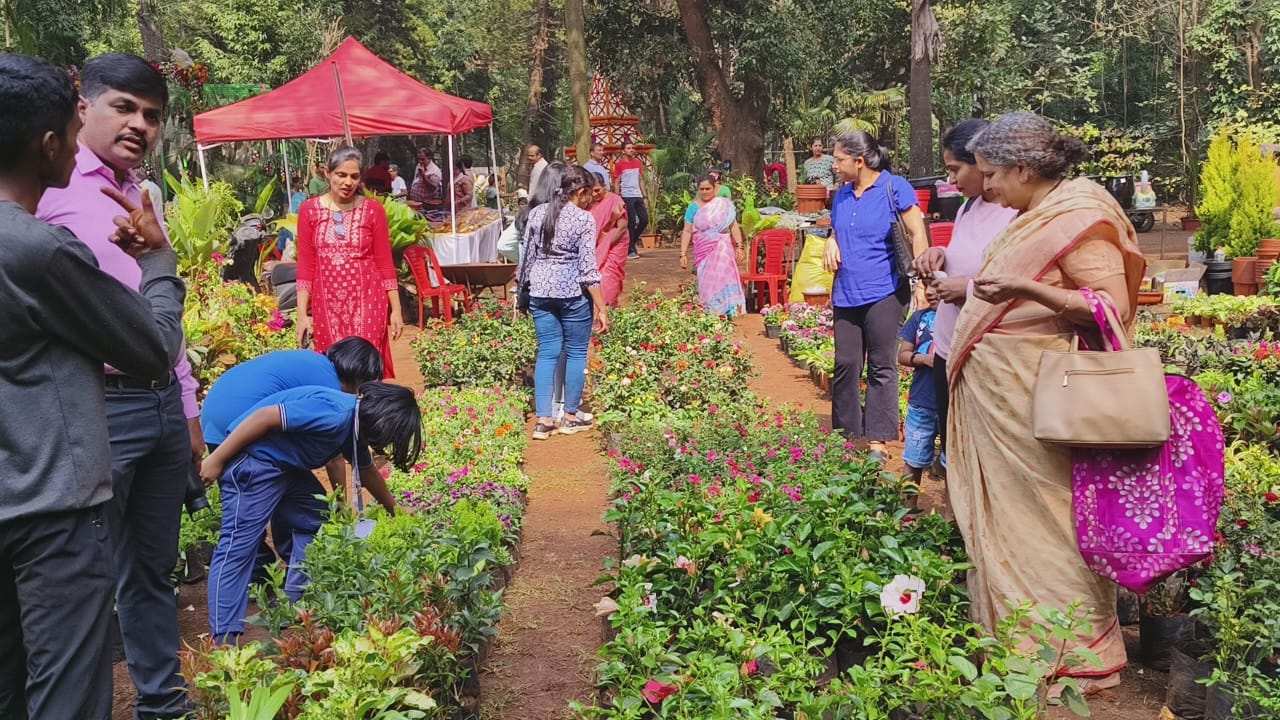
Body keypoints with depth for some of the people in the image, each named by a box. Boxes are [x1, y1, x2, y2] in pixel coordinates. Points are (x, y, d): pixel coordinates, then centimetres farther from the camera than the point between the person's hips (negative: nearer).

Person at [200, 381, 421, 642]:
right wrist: (217, 460, -20)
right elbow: (263, 416, -25)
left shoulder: (355, 426, 9)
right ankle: (224, 639, -14)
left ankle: (293, 606, 19)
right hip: (251, 458, -10)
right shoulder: (336, 414, -23)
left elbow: (368, 472, 28)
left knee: (318, 520, 14)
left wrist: (395, 511, 40)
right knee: (238, 546, -13)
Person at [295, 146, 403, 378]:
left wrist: (396, 309, 0)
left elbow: (385, 262, 2)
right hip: (327, 304, 1)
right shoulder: (309, 209, 3)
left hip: (367, 301, -1)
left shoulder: (373, 209, 1)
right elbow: (305, 265, 3)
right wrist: (302, 313, -2)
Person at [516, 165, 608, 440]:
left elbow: (527, 255, 10)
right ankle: (570, 417, 17)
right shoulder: (584, 218, -8)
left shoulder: (536, 213, 6)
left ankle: (543, 420, 7)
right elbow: (588, 266, -11)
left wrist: (523, 288, 22)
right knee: (575, 353, 9)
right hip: (573, 293, -5)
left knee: (547, 353, 9)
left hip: (540, 291, 5)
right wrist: (601, 307, -8)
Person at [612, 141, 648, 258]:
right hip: (627, 197, -6)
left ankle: (633, 240, 23)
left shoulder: (638, 162, 13)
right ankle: (631, 250, 3)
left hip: (638, 196, 6)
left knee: (644, 219, 3)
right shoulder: (619, 164, -3)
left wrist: (644, 195, 11)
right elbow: (616, 183, -4)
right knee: (631, 223, -4)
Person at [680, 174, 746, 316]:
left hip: (722, 248, 0)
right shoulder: (694, 207, 5)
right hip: (703, 249, 0)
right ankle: (709, 314, 2)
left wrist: (739, 246, -3)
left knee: (723, 278, -11)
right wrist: (683, 254, -2)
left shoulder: (725, 204, 6)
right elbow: (687, 231, 3)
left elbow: (734, 226, 7)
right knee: (707, 282, -3)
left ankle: (731, 311, -8)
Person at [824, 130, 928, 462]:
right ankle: (846, 437, 15)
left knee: (881, 368, -1)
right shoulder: (842, 194, 12)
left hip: (884, 293, -6)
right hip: (846, 294, 6)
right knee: (845, 366, 6)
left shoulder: (894, 187, -6)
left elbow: (918, 234, -7)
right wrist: (831, 243, 2)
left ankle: (877, 442, 3)